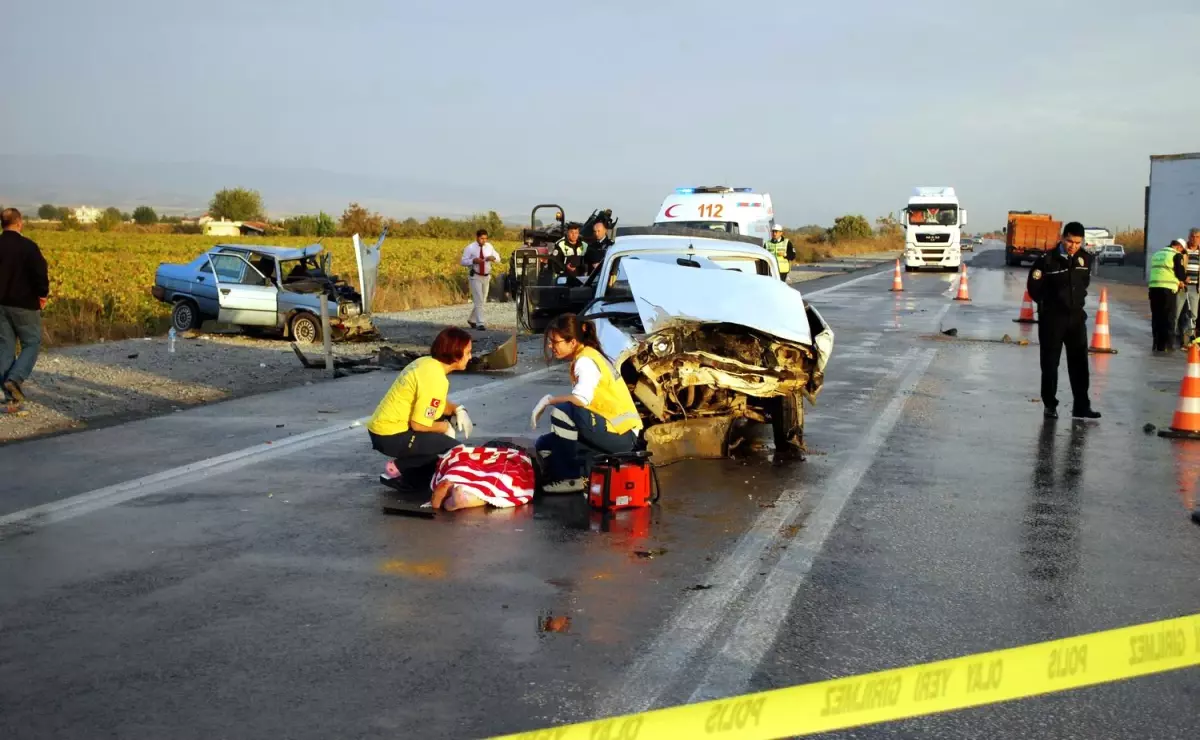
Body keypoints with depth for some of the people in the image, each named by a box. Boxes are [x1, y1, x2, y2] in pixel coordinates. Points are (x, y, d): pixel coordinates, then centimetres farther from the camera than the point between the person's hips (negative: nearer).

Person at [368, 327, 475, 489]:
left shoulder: (428, 362, 5)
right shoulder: (435, 378, -23)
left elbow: (435, 403, 18)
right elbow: (419, 424, -22)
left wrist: (458, 410, 0)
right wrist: (446, 427, -4)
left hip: (383, 425, 10)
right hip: (391, 436, -10)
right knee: (453, 449, -10)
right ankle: (398, 469, -1)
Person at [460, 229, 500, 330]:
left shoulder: (489, 246, 3)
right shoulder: (470, 248, -8)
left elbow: (498, 258, 9)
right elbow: (463, 262, -7)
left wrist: (493, 258, -14)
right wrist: (473, 260, -25)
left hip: (486, 277, 5)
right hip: (475, 277, -5)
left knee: (483, 301, 13)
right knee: (479, 301, -11)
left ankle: (472, 320, 31)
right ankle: (480, 324, -9)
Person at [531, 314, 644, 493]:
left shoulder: (586, 361, -18)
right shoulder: (581, 358, 10)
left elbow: (581, 400, -34)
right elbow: (578, 401, 13)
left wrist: (549, 400, -21)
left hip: (622, 434, -10)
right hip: (608, 430, 10)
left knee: (561, 412, -28)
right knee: (544, 445, 10)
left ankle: (572, 478, -14)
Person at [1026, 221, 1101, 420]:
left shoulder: (1085, 259, 1)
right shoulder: (1047, 260, -13)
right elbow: (1033, 287, -4)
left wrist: (1077, 301, 12)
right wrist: (1048, 305, 6)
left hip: (1076, 317, 4)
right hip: (1052, 319, -4)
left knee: (1079, 363, 6)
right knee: (1050, 363, 4)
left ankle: (1081, 405, 12)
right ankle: (1050, 405, 14)